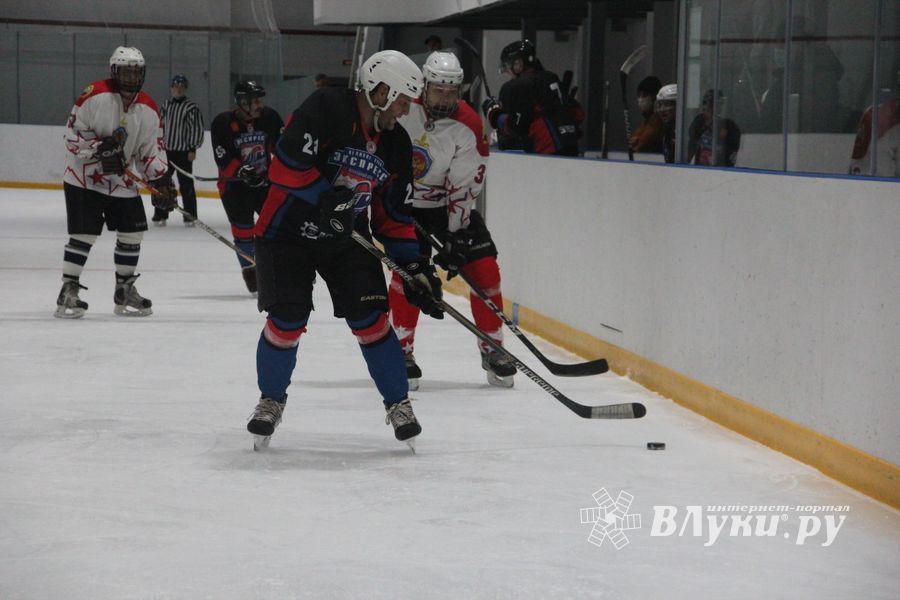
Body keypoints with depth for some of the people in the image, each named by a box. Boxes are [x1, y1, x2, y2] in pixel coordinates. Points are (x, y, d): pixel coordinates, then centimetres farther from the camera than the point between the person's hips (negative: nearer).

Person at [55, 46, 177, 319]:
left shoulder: (148, 109, 1)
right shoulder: (95, 95, -15)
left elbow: (151, 150, 6)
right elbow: (73, 134, -15)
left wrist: (162, 180, -5)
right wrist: (100, 150, -25)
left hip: (122, 181, 6)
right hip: (84, 177, -6)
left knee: (132, 232, 6)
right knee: (84, 235, -10)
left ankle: (125, 291, 21)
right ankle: (68, 291, 0)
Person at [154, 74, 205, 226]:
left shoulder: (192, 108, -8)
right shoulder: (166, 105, 11)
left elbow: (197, 129, -11)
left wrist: (193, 149, -16)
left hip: (183, 152, -6)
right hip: (166, 150, 6)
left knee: (186, 185, -3)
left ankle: (190, 217, 3)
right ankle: (160, 215, 15)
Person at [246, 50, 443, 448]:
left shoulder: (397, 144, 1)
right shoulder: (325, 109, -19)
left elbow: (394, 216, 6)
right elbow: (286, 164, -26)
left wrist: (414, 265, 0)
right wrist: (327, 196, -28)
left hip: (347, 237, 5)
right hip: (288, 232, -5)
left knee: (370, 319, -7)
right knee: (287, 322, -10)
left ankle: (398, 403, 7)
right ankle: (271, 400, 15)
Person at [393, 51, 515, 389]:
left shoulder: (468, 126, -18)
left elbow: (463, 188, -18)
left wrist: (455, 239, -22)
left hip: (449, 206, 1)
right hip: (402, 202, -1)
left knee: (484, 270, -5)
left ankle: (492, 348, 10)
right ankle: (401, 350, -5)